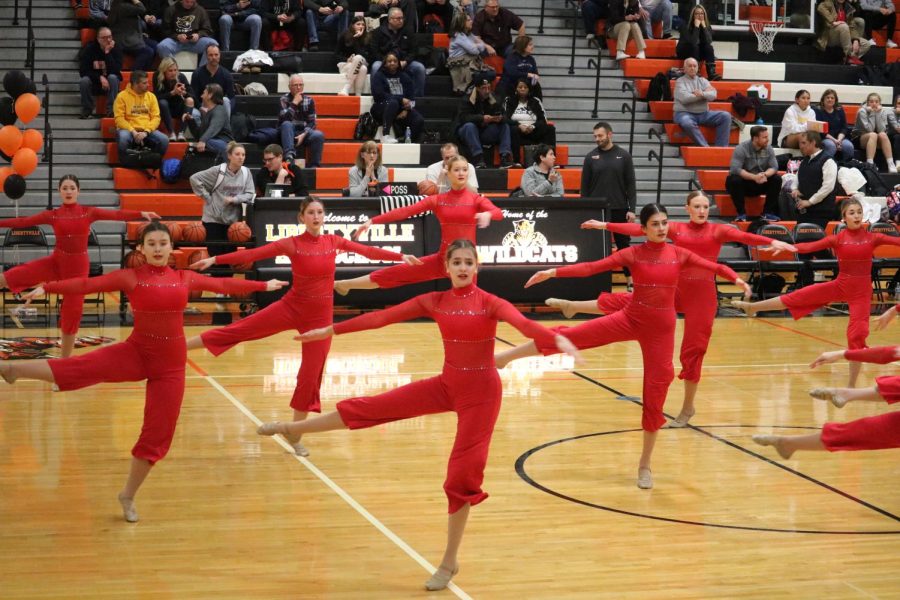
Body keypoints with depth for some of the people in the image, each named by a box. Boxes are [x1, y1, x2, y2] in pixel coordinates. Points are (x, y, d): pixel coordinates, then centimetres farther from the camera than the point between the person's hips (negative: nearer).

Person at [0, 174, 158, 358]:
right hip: (56, 262, 1)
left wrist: (141, 214, -21)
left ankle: (65, 359, 17)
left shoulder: (89, 212, 1)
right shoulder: (52, 215, 2)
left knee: (72, 312, 5)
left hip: (78, 266, -1)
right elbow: (23, 221, 1)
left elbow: (116, 215, -9)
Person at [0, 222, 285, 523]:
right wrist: (47, 287, -24)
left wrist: (264, 286, 26)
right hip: (136, 353, -2)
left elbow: (224, 284, 19)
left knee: (157, 433, 2)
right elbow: (86, 284, -12)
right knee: (79, 368, -27)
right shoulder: (130, 277, -2)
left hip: (170, 363, 3)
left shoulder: (185, 279, 7)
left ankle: (128, 496, 17)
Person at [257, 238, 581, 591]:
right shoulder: (433, 302, 1)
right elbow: (383, 317, 1)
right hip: (447, 385, 4)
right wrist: (331, 330, 0)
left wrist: (556, 339, -49)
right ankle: (292, 428, 21)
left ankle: (449, 562, 9)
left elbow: (521, 322, -29)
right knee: (370, 407, 2)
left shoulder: (489, 303, -11)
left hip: (481, 392, -4)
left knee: (462, 474, -3)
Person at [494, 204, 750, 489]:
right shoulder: (633, 254, -4)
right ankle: (502, 357, -1)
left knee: (655, 394, 3)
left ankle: (645, 464, 16)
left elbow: (713, 266, -6)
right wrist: (553, 272, -21)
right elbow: (592, 267, -11)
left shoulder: (679, 254, 1)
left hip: (661, 329, 1)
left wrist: (736, 279, -24)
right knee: (571, 335, -12)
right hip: (630, 320, -1)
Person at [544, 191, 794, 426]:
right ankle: (572, 305, 18)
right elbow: (640, 229, -1)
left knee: (693, 350, 1)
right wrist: (605, 225, -7)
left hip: (702, 295, -2)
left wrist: (772, 242, -37)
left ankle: (688, 408, 14)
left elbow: (743, 236, -19)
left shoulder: (718, 230, -2)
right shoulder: (676, 228, 5)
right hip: (676, 288, 2)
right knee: (627, 302, 0)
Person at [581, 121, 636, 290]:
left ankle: (630, 281, 10)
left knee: (624, 244, 5)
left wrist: (632, 209, -6)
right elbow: (584, 186, 5)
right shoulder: (591, 157, 3)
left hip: (619, 209, -1)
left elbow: (631, 184, 0)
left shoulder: (623, 155, 1)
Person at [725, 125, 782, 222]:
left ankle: (767, 212, -12)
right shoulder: (741, 149, -17)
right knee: (734, 180, -35)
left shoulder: (768, 149, -3)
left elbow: (774, 167, -10)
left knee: (777, 179, -19)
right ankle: (741, 213, -22)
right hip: (744, 183, -4)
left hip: (760, 183, 4)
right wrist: (754, 177, -40)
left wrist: (765, 174, -34)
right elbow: (735, 169, -28)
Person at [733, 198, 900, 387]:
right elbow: (811, 246, -13)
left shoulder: (872, 238, -4)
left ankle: (851, 386, 6)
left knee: (857, 335, -5)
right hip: (839, 286, 1)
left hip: (862, 291, -1)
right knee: (796, 297, 1)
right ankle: (752, 307, 20)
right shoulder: (837, 239, -3)